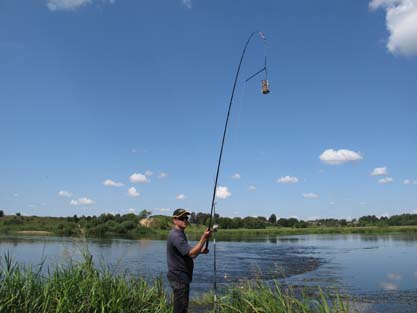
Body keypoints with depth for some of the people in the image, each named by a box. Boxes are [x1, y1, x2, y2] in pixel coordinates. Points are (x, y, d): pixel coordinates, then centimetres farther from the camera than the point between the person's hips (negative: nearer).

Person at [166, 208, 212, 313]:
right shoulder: (176, 235, -19)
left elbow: (188, 254, 18)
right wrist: (204, 238, -29)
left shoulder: (180, 234, 14)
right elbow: (191, 253, -27)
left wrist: (200, 251, 3)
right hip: (179, 277, -10)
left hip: (182, 277, 10)